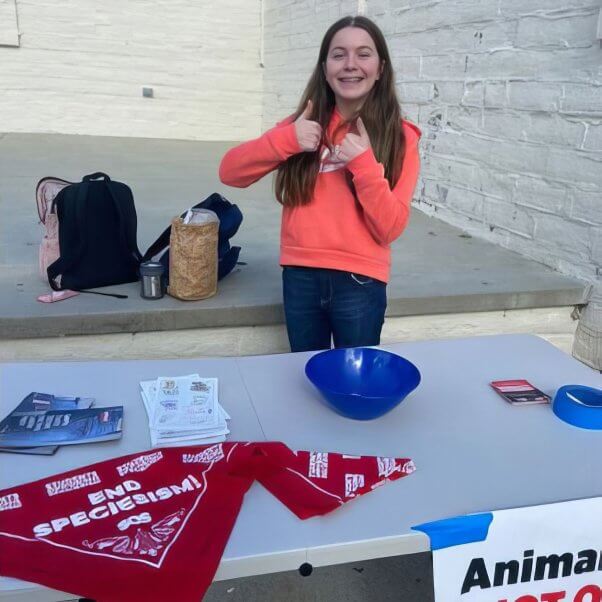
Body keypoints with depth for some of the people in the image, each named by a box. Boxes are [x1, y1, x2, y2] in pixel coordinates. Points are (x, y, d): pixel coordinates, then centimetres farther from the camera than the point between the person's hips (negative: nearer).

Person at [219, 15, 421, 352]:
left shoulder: (399, 137, -3)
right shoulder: (306, 125, 4)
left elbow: (390, 228, -9)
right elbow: (230, 172, -2)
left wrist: (364, 163, -22)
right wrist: (286, 139, -16)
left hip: (359, 283, -2)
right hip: (300, 277, 3)